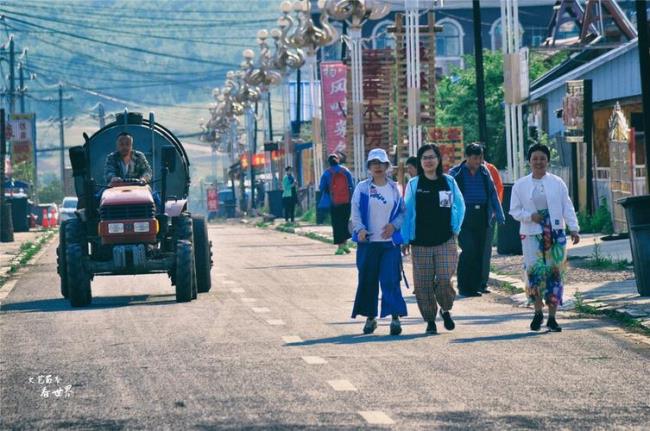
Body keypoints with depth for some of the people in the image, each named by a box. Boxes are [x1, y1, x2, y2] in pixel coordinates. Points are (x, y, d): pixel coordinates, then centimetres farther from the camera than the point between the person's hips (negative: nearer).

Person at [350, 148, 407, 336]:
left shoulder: (394, 188, 7)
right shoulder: (362, 188, 3)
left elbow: (403, 211, 9)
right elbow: (355, 211, -3)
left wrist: (394, 225, -9)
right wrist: (360, 229, -19)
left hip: (390, 242, 0)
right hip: (368, 242, 0)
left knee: (391, 280, -9)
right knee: (367, 280, 5)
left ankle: (395, 317, -8)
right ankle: (370, 317, 17)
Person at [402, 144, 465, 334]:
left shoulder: (448, 182, 6)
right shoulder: (414, 184, 3)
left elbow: (460, 206, 15)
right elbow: (407, 211, 5)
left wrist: (455, 229, 7)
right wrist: (405, 238, 1)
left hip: (446, 241, 0)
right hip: (420, 242, 0)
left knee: (444, 279, -12)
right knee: (423, 283, 0)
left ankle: (446, 310, 14)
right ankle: (430, 320, 13)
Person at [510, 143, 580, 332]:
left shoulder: (557, 183, 6)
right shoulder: (520, 185, 5)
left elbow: (567, 208, 5)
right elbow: (515, 211, 6)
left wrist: (574, 229, -4)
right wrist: (530, 216, -12)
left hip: (556, 233, 1)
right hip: (531, 234, -1)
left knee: (555, 273, 0)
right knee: (535, 269, -15)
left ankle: (552, 317, 7)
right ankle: (538, 312, 4)